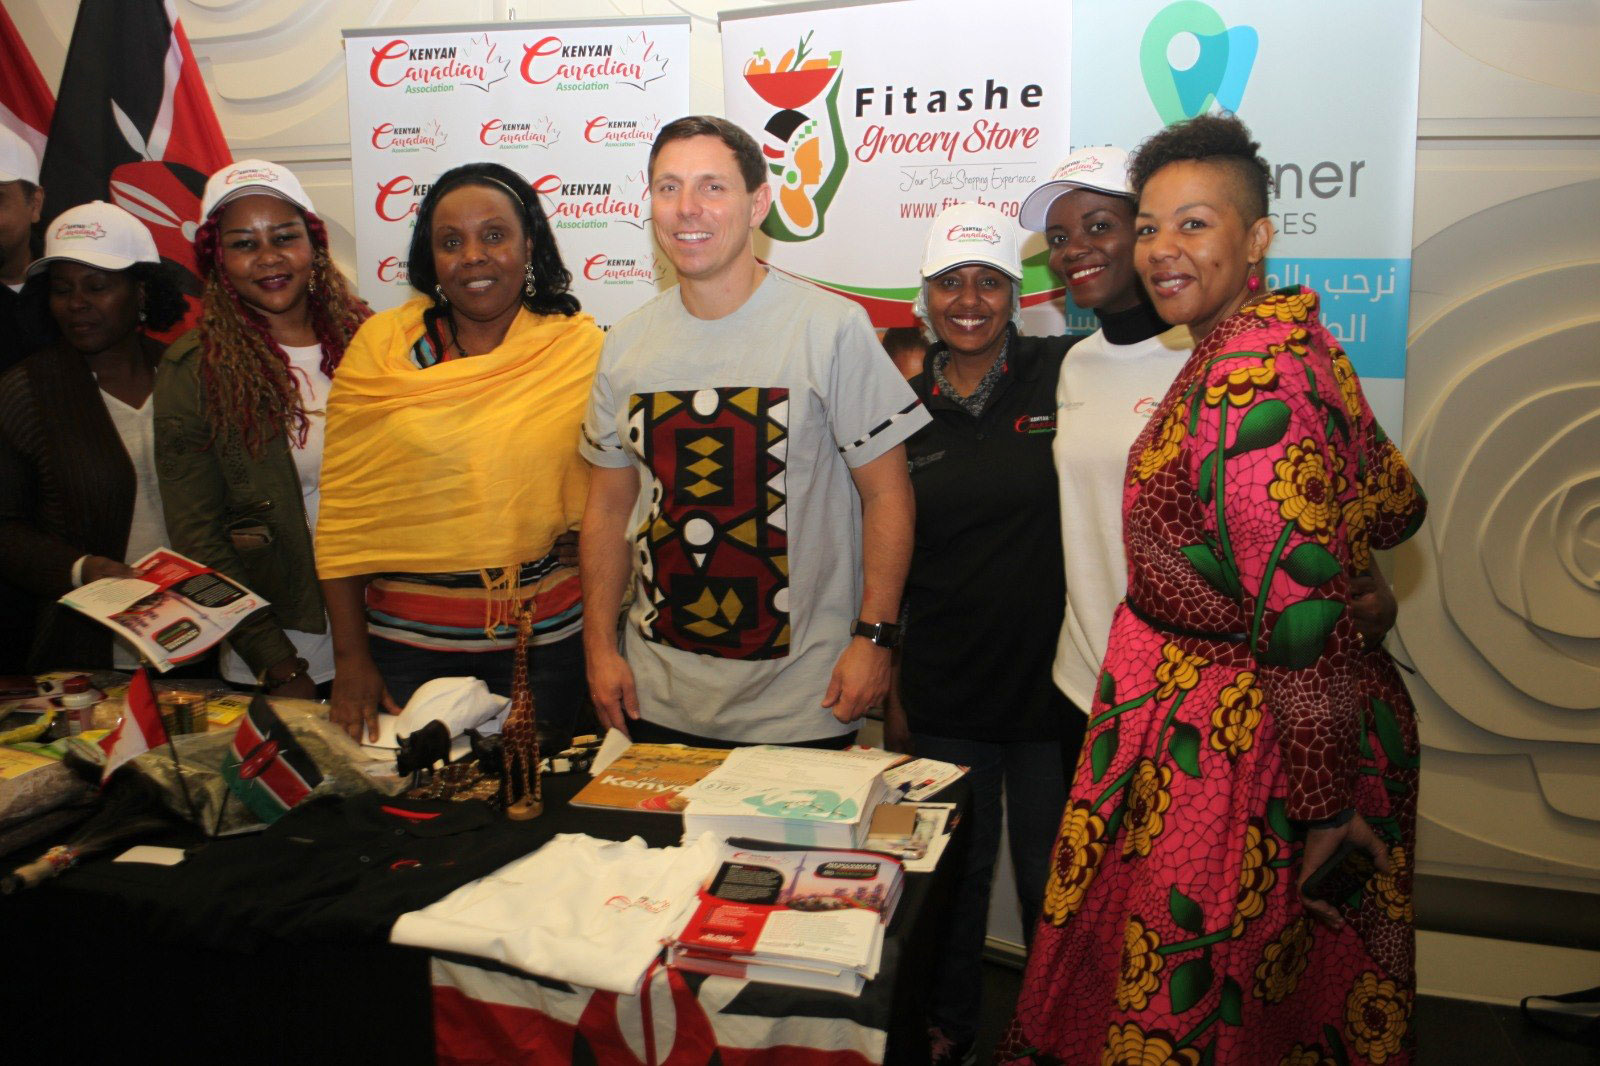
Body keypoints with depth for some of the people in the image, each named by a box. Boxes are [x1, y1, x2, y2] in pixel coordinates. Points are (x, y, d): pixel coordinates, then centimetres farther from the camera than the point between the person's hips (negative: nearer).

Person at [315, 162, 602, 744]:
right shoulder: (381, 345, 0)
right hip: (407, 638, 0)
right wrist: (351, 656, -2)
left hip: (546, 636, 0)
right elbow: (342, 513, 0)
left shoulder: (582, 349, -1)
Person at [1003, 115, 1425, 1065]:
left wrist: (1325, 803, -20)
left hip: (1238, 744, -10)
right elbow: (1395, 506, 14)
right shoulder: (1288, 336, 5)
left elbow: (1304, 613, -26)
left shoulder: (1248, 379, -25)